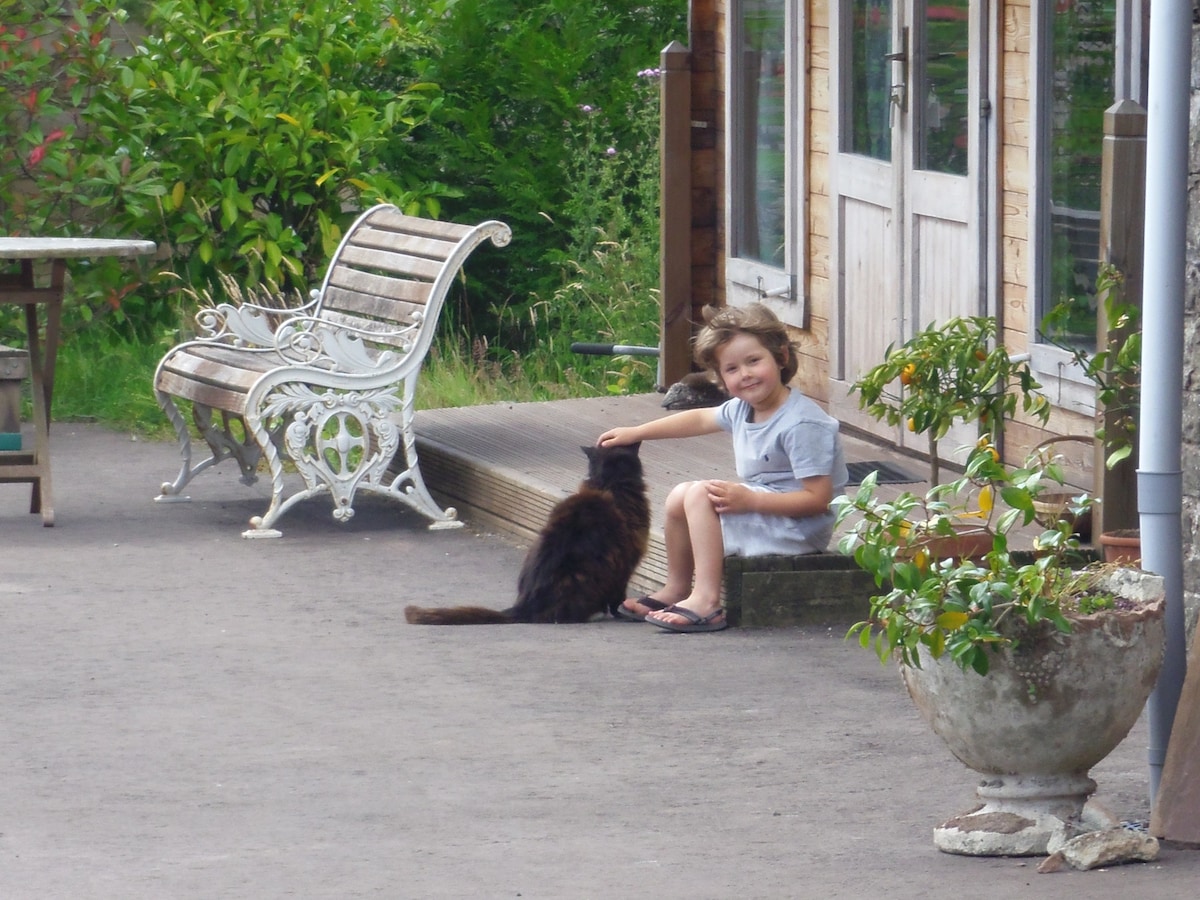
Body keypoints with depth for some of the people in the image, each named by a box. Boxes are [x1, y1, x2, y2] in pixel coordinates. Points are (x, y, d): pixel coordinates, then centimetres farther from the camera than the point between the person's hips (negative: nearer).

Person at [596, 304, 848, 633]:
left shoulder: (802, 425, -24)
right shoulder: (743, 409, 3)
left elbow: (818, 498, -26)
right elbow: (701, 419, 24)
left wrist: (749, 500, -31)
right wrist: (636, 432, 25)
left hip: (798, 528, -10)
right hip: (758, 507, 10)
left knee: (701, 493, -22)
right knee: (680, 495, 11)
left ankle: (706, 602, -27)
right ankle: (676, 589, 25)